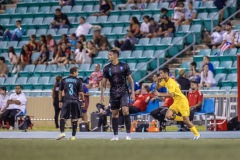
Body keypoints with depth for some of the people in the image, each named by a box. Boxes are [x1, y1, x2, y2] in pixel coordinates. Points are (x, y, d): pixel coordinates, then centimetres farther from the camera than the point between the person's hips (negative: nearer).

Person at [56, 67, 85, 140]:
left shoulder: (63, 80, 8)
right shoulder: (78, 81, 1)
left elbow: (60, 91, 10)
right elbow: (81, 93, -1)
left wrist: (60, 101, 16)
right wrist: (83, 101, 10)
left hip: (67, 101, 1)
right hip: (76, 101, -1)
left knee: (62, 117, 1)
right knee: (74, 119, 6)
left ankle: (62, 133, -17)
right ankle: (73, 136, 8)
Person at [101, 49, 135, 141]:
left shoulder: (124, 66, -2)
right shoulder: (107, 68, 4)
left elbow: (130, 79, 3)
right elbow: (104, 82, 9)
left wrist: (133, 92, -3)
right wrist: (102, 94, 3)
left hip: (124, 92, -3)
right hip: (113, 93, 3)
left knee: (125, 111, -17)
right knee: (114, 114, 5)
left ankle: (128, 134, -12)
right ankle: (115, 136, 12)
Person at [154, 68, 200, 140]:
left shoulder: (171, 82, -23)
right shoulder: (164, 81, 4)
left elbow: (171, 94, -32)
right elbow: (157, 87, 12)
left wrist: (159, 94, -31)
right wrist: (158, 81, -8)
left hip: (182, 101, -8)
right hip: (176, 102, 8)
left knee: (186, 119, -10)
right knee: (168, 116, -11)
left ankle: (196, 134, 5)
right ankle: (183, 119, 10)